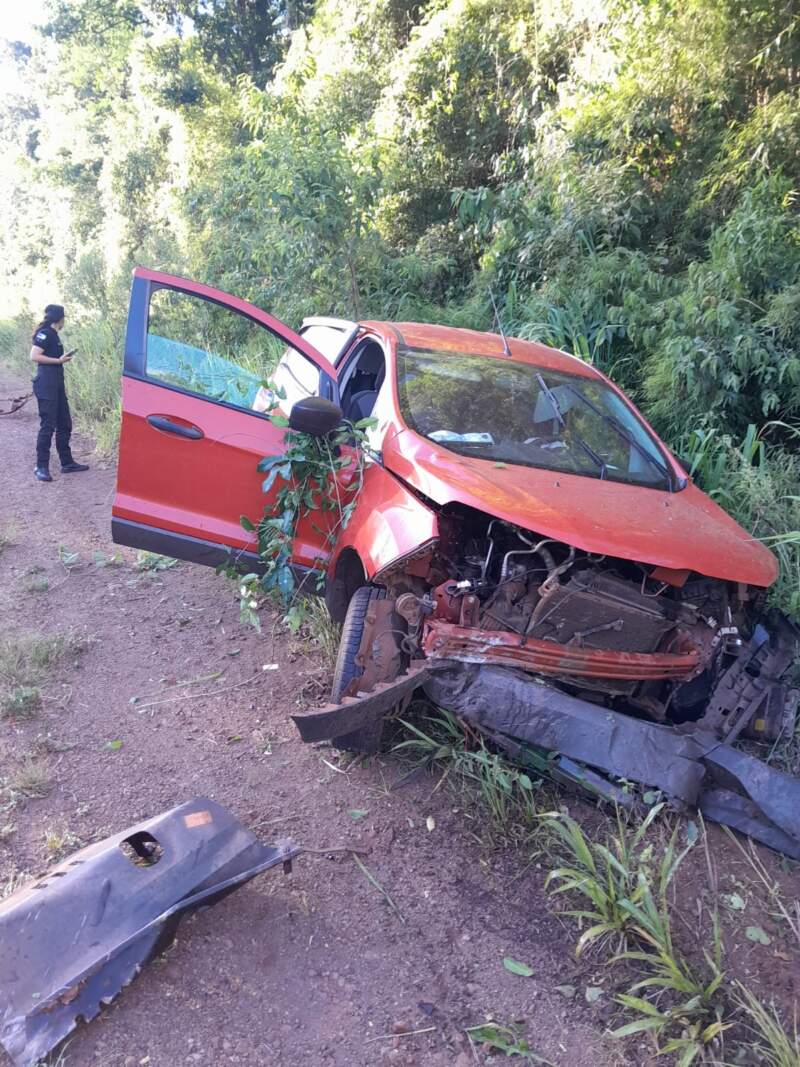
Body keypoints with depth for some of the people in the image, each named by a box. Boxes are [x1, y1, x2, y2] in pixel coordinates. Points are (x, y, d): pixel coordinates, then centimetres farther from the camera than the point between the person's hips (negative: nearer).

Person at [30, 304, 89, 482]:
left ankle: (67, 463, 18)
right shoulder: (45, 333, -9)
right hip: (46, 385, -10)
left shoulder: (53, 334, 17)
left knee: (64, 424, 11)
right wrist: (59, 360, -16)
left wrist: (64, 357, 13)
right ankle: (41, 467, -3)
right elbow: (34, 356, -18)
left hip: (56, 384, 10)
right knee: (48, 425, -9)